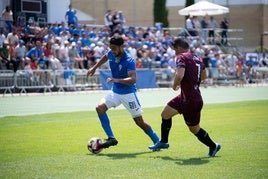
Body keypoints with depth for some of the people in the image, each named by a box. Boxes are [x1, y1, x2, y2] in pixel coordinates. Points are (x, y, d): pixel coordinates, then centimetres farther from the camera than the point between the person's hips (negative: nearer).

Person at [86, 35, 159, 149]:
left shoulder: (129, 61, -25)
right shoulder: (111, 54, -6)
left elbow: (133, 79, -37)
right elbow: (105, 57, 20)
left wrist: (117, 80, -48)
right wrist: (94, 68, 25)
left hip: (128, 93, -6)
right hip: (115, 91, 6)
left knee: (139, 121, -3)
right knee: (100, 108, -16)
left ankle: (157, 141, 16)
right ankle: (111, 138, -15)